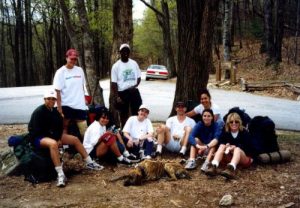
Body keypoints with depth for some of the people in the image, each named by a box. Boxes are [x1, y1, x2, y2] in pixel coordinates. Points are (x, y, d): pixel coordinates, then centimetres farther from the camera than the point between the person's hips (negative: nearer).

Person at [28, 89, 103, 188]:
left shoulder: (55, 111, 7)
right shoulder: (38, 112, -16)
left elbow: (59, 126, 10)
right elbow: (37, 131, -19)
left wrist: (59, 138, -9)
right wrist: (55, 140, -19)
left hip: (53, 135, 8)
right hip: (38, 137, -8)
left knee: (75, 139, 2)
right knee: (53, 144, -41)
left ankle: (89, 163, 11)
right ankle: (60, 175, -43)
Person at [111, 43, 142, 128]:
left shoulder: (134, 63, 5)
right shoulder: (116, 66, -6)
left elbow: (138, 77, 11)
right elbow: (114, 83, -7)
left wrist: (135, 85, -9)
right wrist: (117, 97, -14)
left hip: (134, 91, 3)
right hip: (122, 93, -3)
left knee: (137, 114, 7)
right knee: (124, 115, 8)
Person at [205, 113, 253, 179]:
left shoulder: (244, 132, -3)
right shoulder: (225, 132, 5)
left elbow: (246, 147, -13)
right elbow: (221, 143, -5)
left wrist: (234, 147, -29)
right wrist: (227, 146, -27)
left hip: (244, 158, -3)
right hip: (229, 157, 3)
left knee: (237, 149, -33)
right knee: (222, 146, -22)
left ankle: (232, 168, -63)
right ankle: (214, 166, -47)